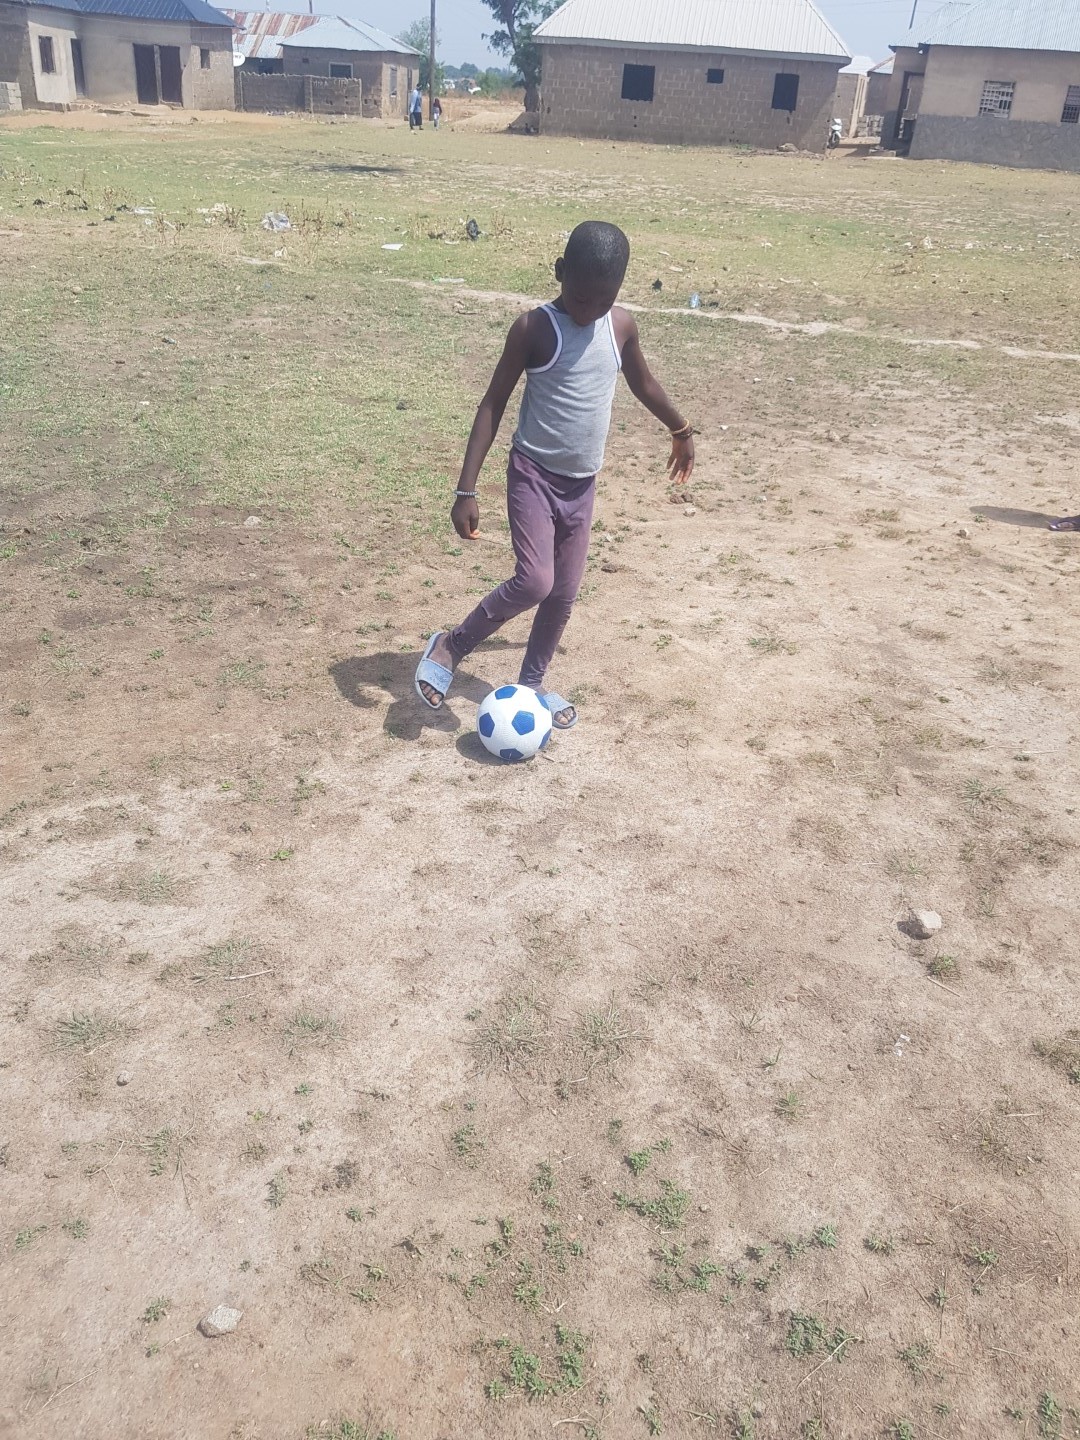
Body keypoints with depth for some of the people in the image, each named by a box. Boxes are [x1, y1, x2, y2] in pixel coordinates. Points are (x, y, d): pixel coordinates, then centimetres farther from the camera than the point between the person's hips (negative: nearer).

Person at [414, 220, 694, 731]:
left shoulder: (621, 325, 1)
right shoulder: (534, 328, -13)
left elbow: (643, 383, 20)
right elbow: (493, 404, -11)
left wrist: (681, 431, 34)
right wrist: (466, 489, -17)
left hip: (581, 483, 5)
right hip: (533, 474, -5)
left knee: (564, 594, 10)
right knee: (533, 582, -21)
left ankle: (531, 683, 29)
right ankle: (451, 645, 1)